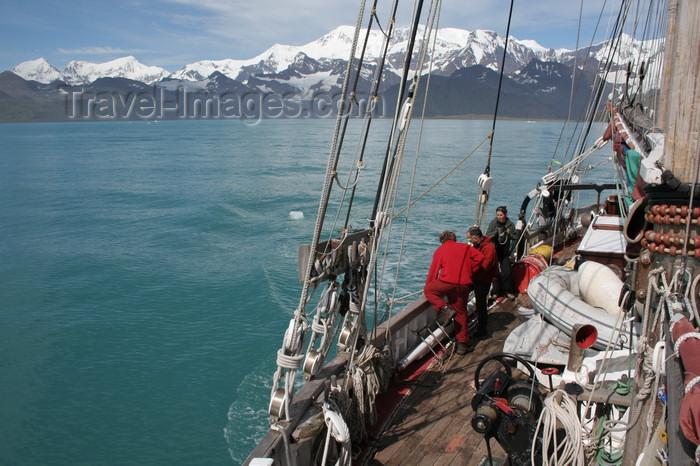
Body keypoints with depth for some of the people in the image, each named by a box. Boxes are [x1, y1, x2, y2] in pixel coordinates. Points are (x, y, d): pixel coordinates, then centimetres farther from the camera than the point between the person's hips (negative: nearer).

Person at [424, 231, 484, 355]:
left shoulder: (440, 250, 13)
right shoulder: (465, 247, 18)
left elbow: (433, 270, 14)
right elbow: (479, 257, 6)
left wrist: (427, 286, 25)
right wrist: (469, 272, 18)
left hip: (447, 282, -3)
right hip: (464, 285, 3)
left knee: (428, 290, 20)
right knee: (461, 313, 14)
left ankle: (445, 308, 0)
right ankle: (462, 345, 16)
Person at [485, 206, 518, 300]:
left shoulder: (510, 224, 2)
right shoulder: (493, 223, -3)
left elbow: (515, 237, 7)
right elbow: (487, 236, -5)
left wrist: (509, 233, -12)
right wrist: (496, 232, -20)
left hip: (505, 252, 1)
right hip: (495, 251, -1)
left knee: (506, 272, -2)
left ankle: (508, 291, 15)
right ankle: (495, 292, 8)